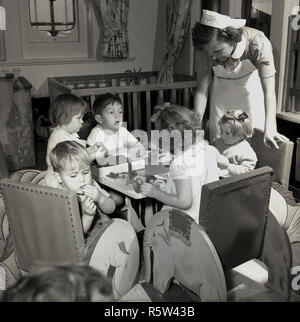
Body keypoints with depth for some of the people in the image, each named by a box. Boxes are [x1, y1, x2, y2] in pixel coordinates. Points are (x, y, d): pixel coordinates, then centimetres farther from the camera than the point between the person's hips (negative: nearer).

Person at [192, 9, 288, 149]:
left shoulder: (258, 43, -35)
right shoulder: (204, 48, -28)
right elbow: (202, 90, -22)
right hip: (222, 89, 2)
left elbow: (269, 91, -35)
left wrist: (269, 130, -45)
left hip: (252, 86, -1)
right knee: (217, 138, 4)